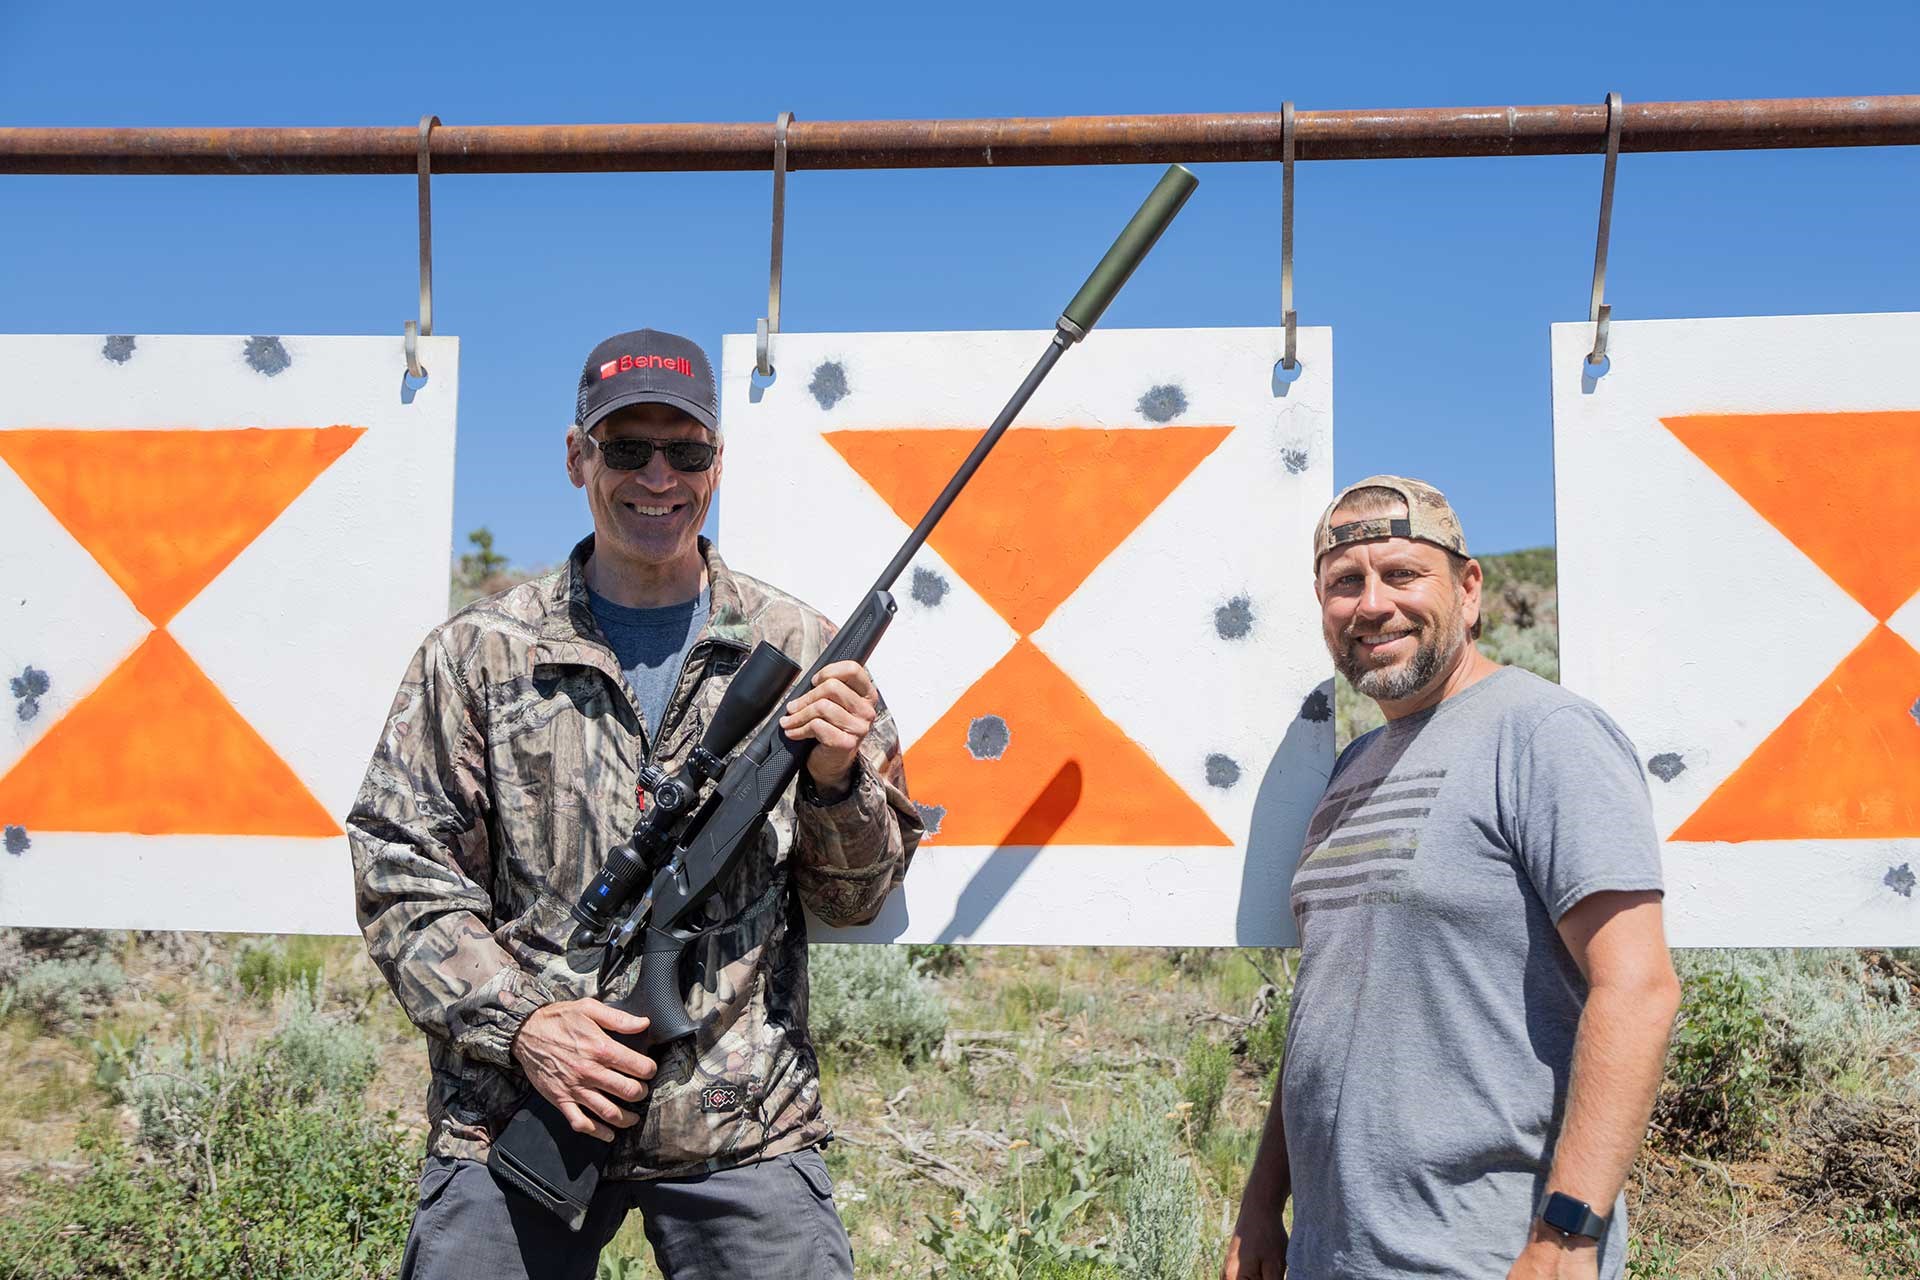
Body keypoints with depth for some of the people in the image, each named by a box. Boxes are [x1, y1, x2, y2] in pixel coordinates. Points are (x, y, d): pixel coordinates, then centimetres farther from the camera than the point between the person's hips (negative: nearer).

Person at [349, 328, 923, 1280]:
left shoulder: (800, 652, 3)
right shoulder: (478, 654, 2)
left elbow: (855, 898, 6)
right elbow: (399, 874, 2)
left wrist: (837, 780, -14)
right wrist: (519, 1021, -11)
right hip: (510, 1117, 0)